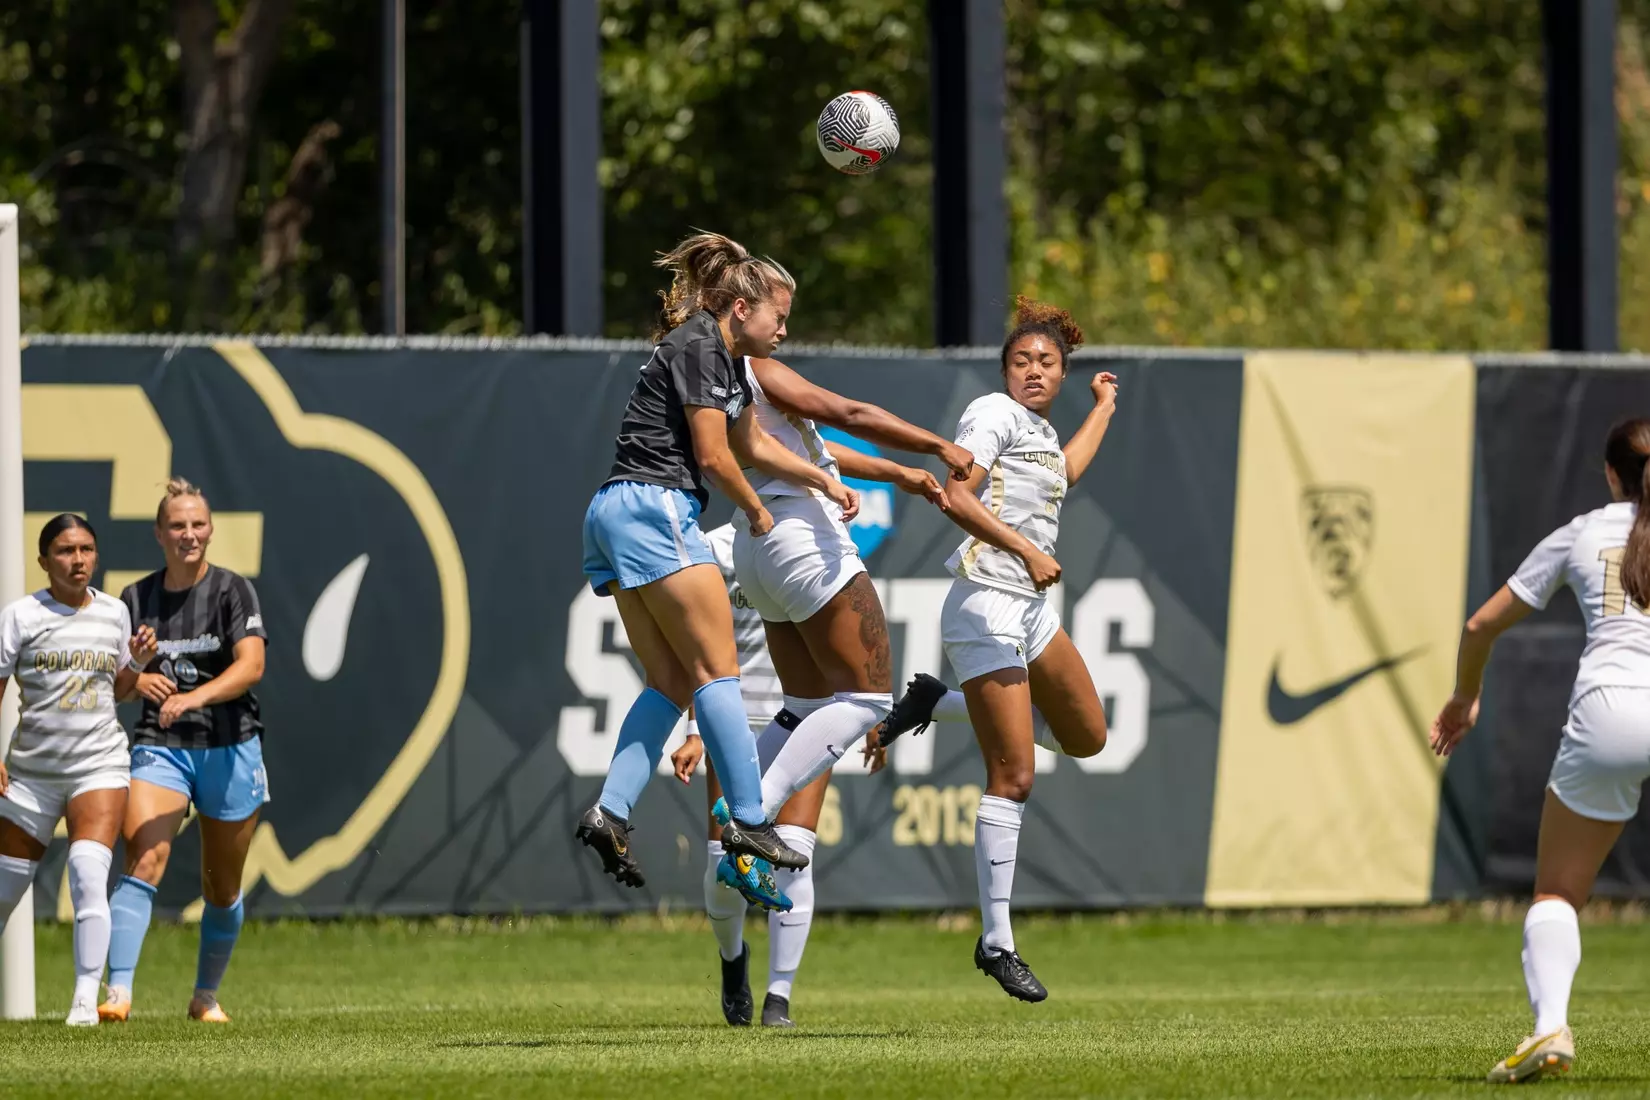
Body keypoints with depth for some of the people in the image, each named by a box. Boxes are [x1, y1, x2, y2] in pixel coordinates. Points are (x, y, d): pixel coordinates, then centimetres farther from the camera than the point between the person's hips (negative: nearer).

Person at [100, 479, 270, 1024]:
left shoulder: (233, 590, -5)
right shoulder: (136, 599, 5)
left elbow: (251, 666, -19)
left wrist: (195, 697, -35)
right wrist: (138, 680, -11)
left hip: (229, 749, -1)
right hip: (159, 748, 1)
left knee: (222, 887, 10)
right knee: (143, 861, -21)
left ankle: (207, 996, 30)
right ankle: (119, 990, -29)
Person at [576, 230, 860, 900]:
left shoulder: (727, 359, 21)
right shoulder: (699, 345, -9)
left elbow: (752, 445, 36)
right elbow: (712, 455, -11)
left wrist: (822, 480, 30)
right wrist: (757, 514, 4)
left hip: (615, 517, 10)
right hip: (654, 507, -10)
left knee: (672, 682, 5)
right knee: (716, 669, -10)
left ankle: (611, 812, -6)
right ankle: (748, 820, -13)